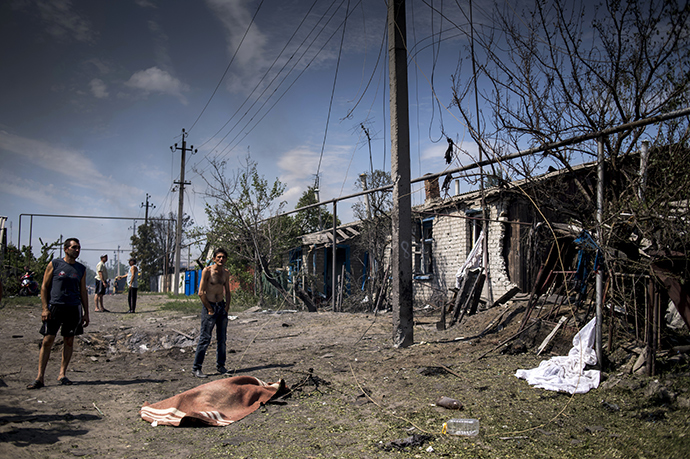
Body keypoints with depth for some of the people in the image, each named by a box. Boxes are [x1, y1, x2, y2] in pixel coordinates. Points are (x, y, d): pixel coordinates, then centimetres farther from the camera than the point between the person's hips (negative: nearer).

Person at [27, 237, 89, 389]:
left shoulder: (81, 269, 13)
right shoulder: (54, 264, 3)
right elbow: (44, 287, 2)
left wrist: (86, 313, 12)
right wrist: (45, 308, -8)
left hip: (74, 308, 3)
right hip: (55, 307, -3)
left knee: (69, 341, 5)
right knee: (48, 340, -5)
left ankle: (62, 374, 15)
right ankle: (40, 378, 0)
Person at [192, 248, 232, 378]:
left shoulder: (226, 273, 8)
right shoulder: (207, 271, -10)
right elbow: (201, 293, -13)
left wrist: (227, 307, 5)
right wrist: (210, 309, -12)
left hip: (222, 306, 6)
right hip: (209, 306, -6)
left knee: (222, 338, 9)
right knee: (205, 339, -6)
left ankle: (220, 365, 21)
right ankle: (196, 368, 2)